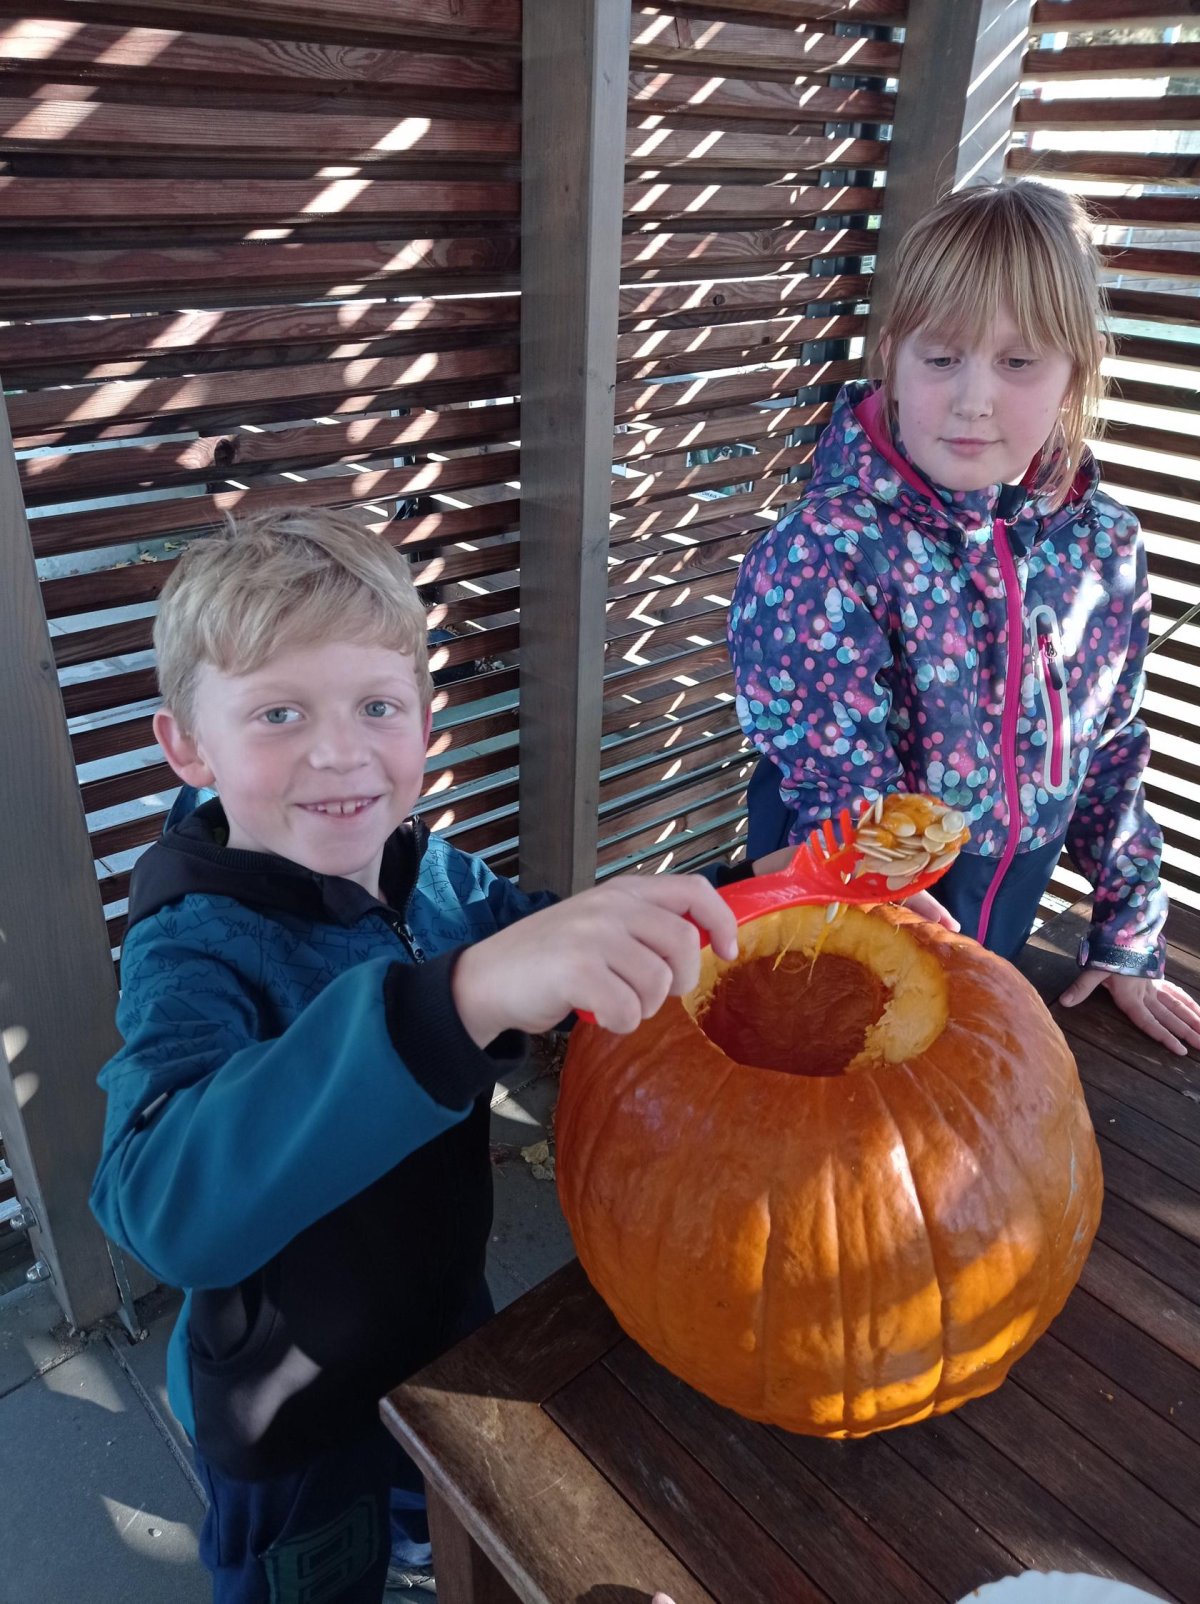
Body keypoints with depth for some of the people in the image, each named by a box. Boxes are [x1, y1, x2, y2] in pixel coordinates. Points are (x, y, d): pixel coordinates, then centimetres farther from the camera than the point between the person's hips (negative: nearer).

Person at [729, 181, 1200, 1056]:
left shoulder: (1105, 547, -6)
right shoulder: (826, 553, -23)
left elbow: (1113, 753, 6)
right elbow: (845, 801, -23)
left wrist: (1127, 943, 11)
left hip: (1003, 924, 5)